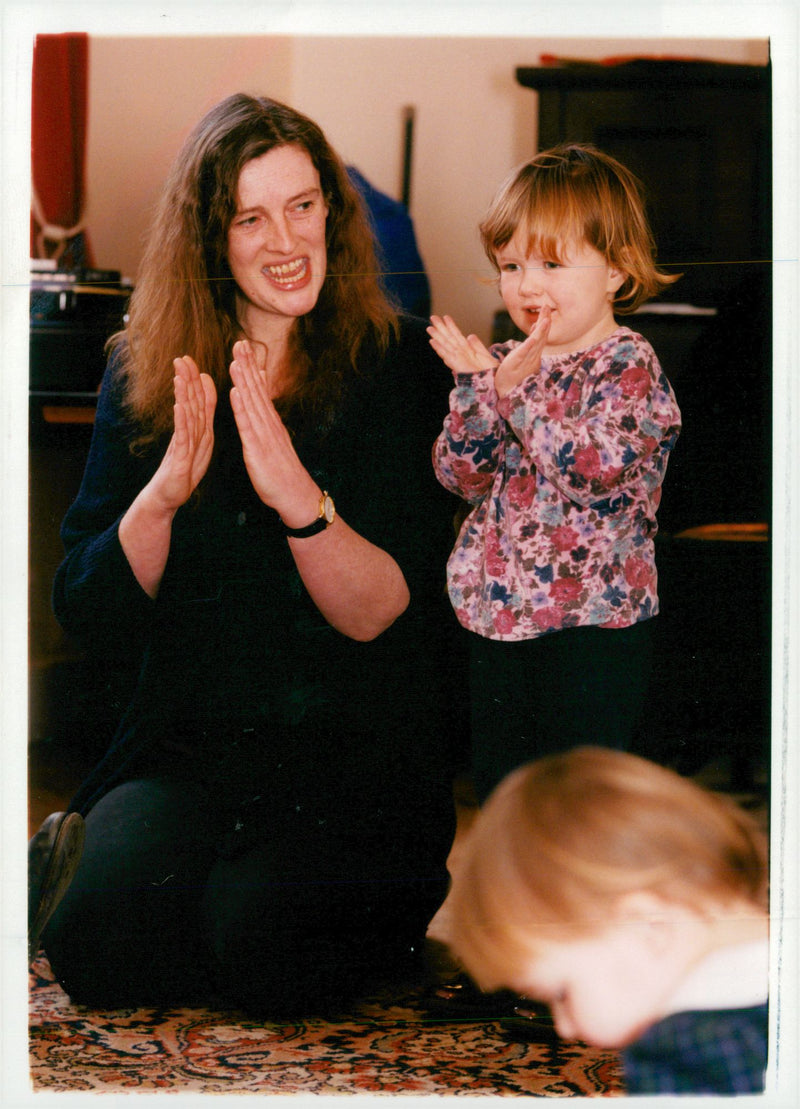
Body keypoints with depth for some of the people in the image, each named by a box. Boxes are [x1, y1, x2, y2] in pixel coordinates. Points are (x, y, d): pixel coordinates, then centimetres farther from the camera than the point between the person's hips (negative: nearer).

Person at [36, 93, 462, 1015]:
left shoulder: (398, 367, -4)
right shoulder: (145, 377, 5)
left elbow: (386, 618, -12)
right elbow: (88, 611, -1)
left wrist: (300, 499, -29)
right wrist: (165, 489, -19)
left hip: (356, 756, -2)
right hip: (187, 747, 2)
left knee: (257, 949, -26)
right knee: (103, 943, -24)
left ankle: (412, 904, 5)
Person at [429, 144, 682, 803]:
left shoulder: (630, 366, -11)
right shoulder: (508, 363, 7)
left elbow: (594, 468, -26)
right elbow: (461, 476, 2)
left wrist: (520, 389, -25)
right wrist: (479, 390, -14)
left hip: (591, 622, -6)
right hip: (497, 612, 7)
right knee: (497, 789, 17)